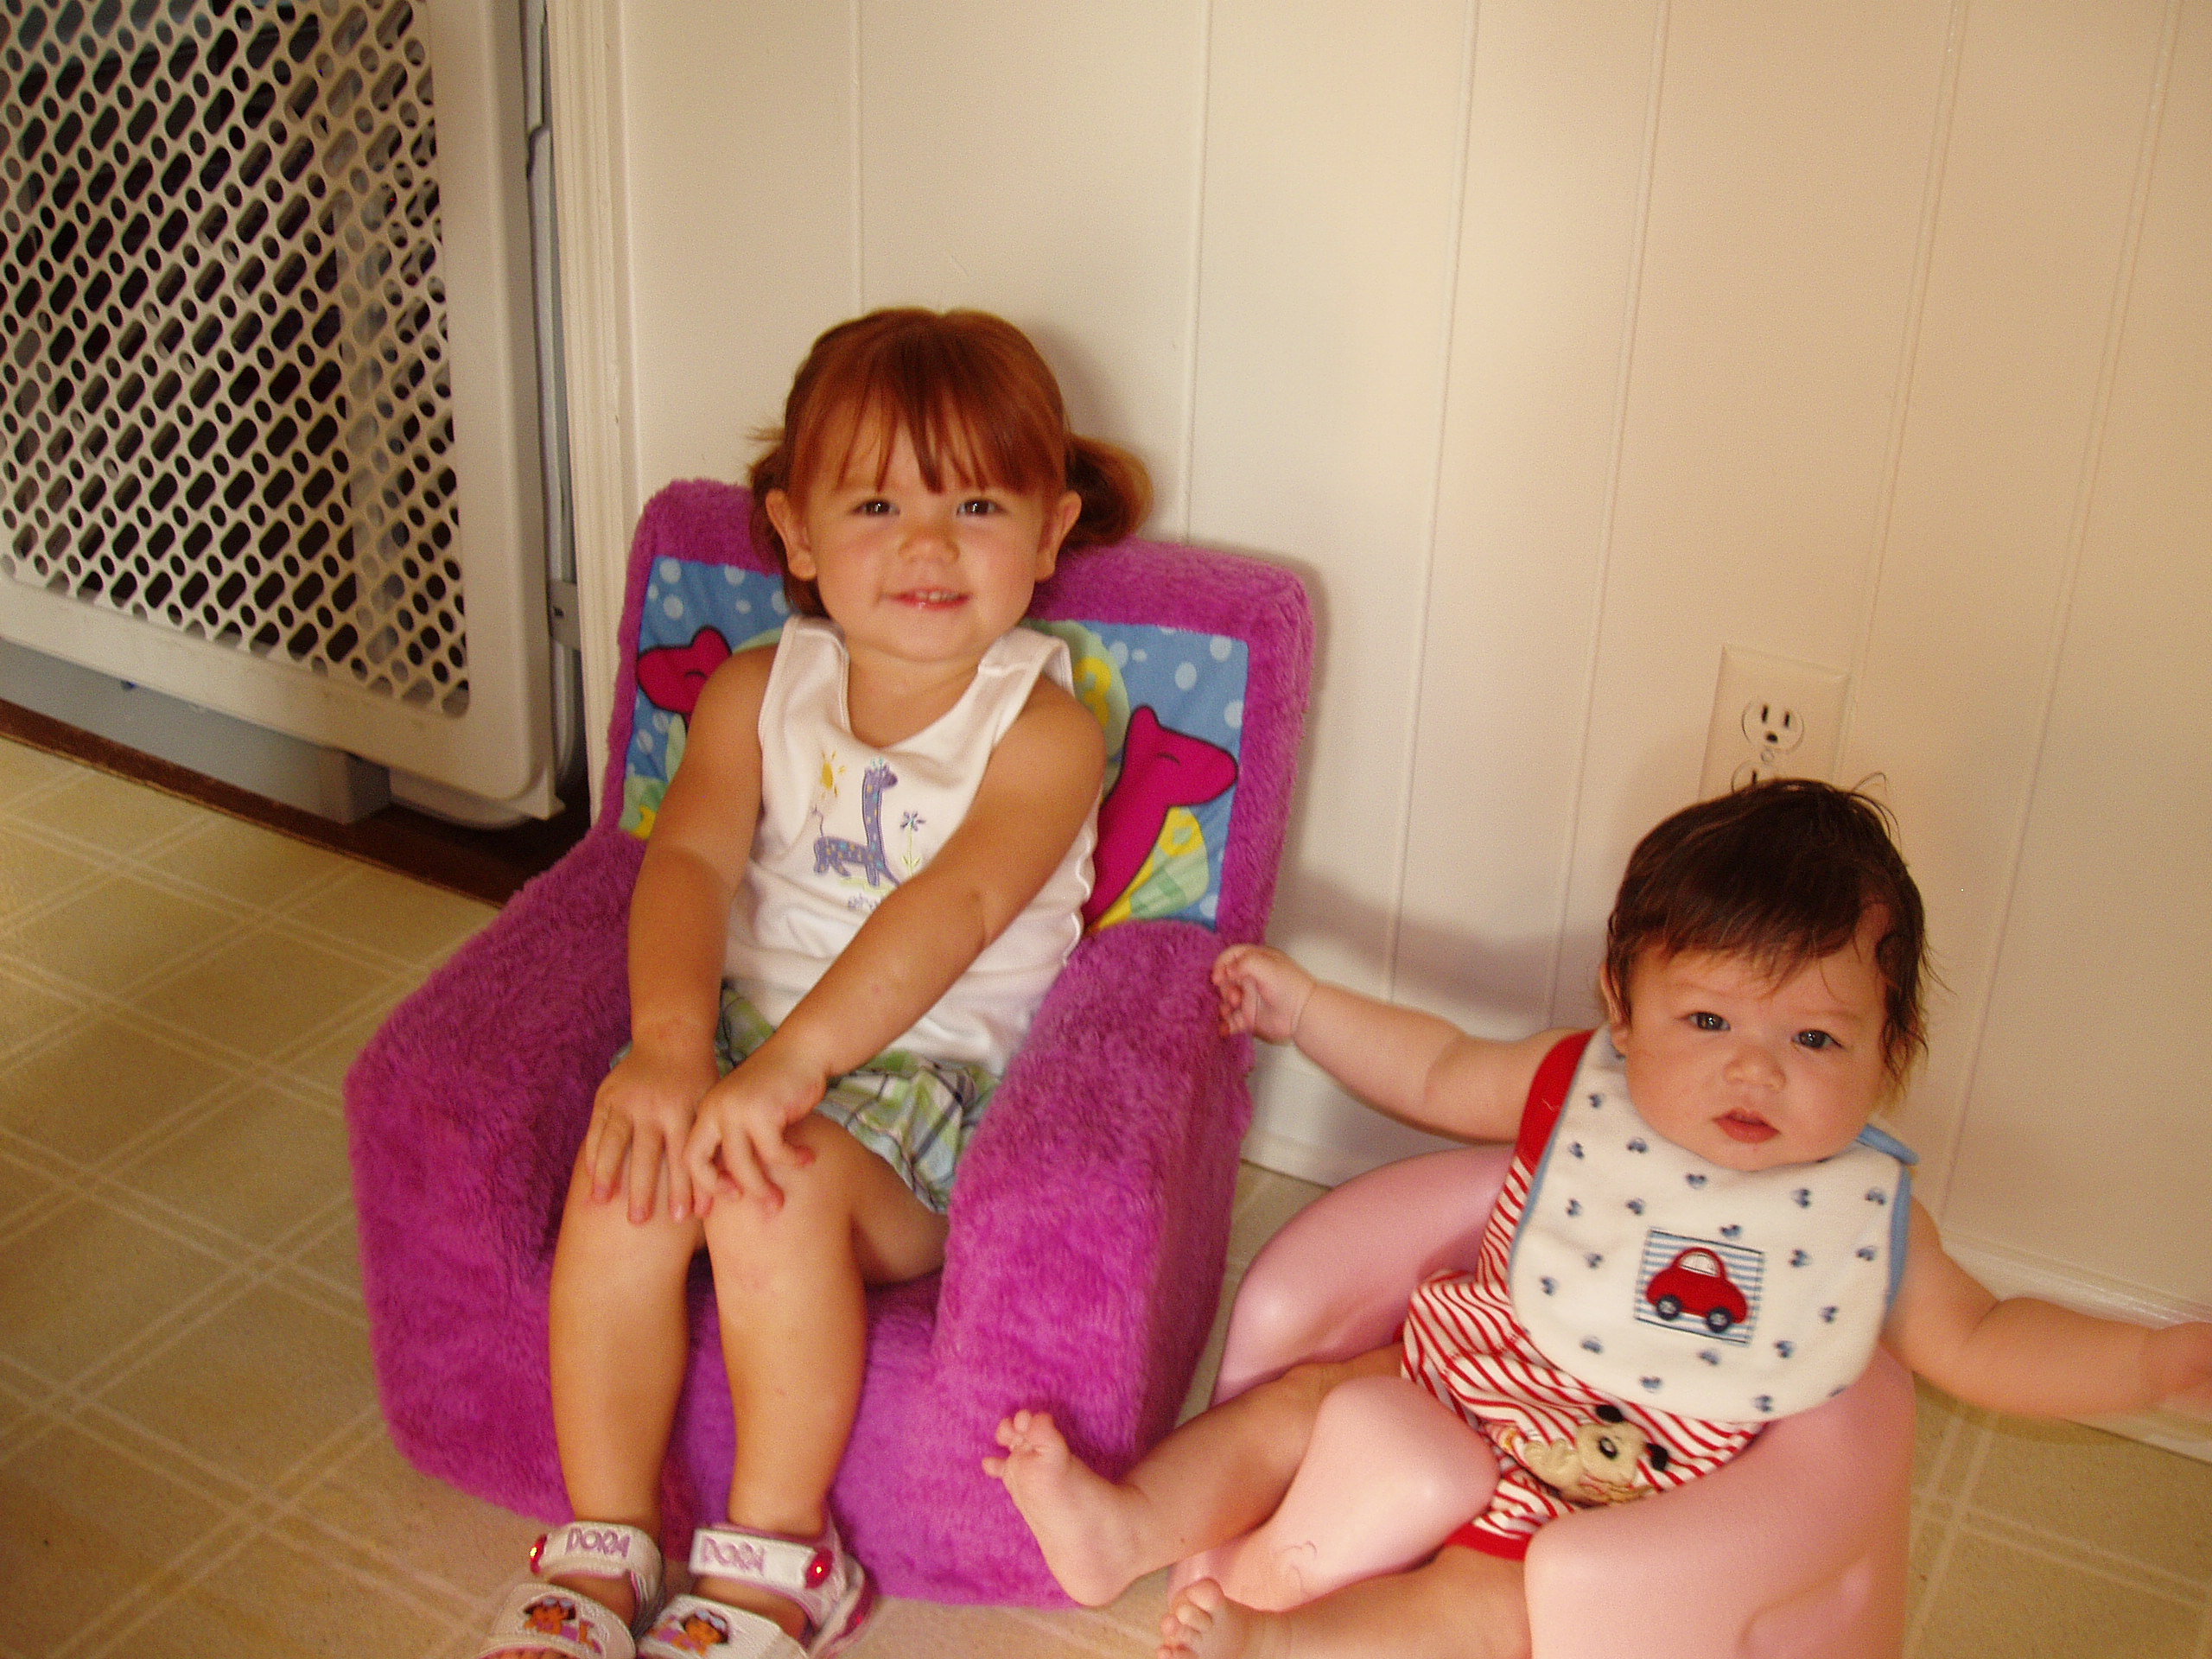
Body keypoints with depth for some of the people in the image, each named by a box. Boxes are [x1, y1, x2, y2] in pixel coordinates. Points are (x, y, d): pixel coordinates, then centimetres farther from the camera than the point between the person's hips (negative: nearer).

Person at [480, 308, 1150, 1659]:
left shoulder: (1044, 730, -8)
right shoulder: (759, 691, 6)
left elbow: (952, 905, -24)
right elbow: (690, 858, -10)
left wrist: (787, 1065, -37)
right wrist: (671, 1043, -30)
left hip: (933, 1071, -4)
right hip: (744, 1030, 4)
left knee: (775, 1183, -32)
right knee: (628, 1171, -26)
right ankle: (605, 1551, -9)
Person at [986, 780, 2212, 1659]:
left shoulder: (1868, 1218, -7)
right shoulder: (1576, 1091, -6)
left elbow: (1980, 1345, 5)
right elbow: (1436, 1076, 9)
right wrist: (1302, 1006, 7)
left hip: (1631, 1507, -3)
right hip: (1458, 1385, 3)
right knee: (1294, 1403, -6)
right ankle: (1129, 1528, 3)